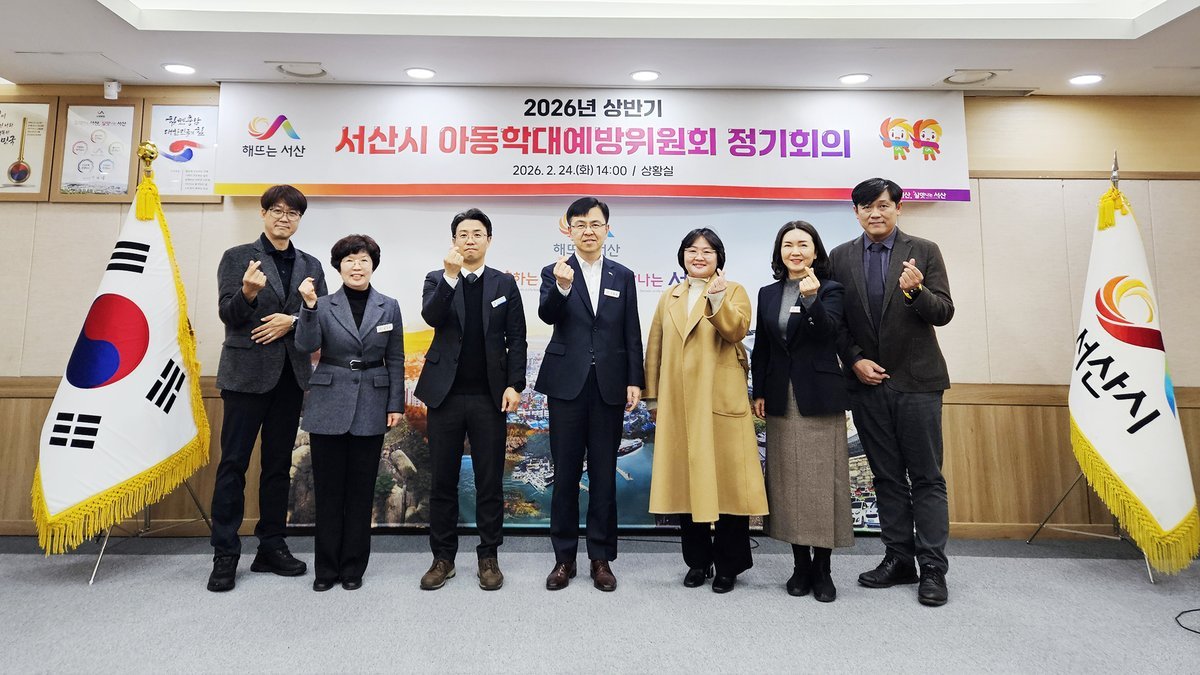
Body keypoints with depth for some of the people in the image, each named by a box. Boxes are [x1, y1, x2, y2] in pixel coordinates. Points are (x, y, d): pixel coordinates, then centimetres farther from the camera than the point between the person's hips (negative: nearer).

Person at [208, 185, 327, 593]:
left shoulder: (310, 266, 12)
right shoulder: (237, 257, 3)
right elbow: (228, 314, -6)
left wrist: (291, 321, -12)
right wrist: (247, 293, -26)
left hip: (290, 375, 4)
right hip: (247, 373, -3)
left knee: (278, 464, 10)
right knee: (234, 463, 0)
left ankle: (271, 547, 20)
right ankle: (225, 555, 10)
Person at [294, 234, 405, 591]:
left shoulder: (389, 307, 4)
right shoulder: (324, 305, 2)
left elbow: (395, 360, 5)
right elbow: (306, 345, -12)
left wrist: (396, 404, 0)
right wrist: (309, 306, -24)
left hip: (370, 409, 0)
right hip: (329, 406, 0)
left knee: (361, 490, 8)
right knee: (328, 489, 6)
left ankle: (353, 567, 21)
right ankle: (326, 568, 21)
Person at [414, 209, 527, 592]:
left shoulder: (505, 284, 7)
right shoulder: (437, 280, 7)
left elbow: (516, 339, 3)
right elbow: (431, 317, -13)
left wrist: (514, 385, -6)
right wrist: (451, 276, -24)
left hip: (490, 396, 0)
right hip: (446, 394, 1)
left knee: (490, 481, 6)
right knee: (443, 481, 9)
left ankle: (488, 557, 20)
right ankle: (443, 558, 22)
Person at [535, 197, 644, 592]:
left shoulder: (623, 276, 9)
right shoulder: (554, 273, 3)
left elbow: (632, 334, 6)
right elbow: (547, 315, -15)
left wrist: (635, 381, -1)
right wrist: (562, 287, -34)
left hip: (609, 385, 1)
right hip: (567, 384, -1)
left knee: (604, 474, 8)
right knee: (566, 473, 7)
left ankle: (601, 558, 20)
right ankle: (564, 557, 21)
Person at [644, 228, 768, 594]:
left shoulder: (733, 291, 5)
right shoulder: (670, 297, 16)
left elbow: (736, 331, -13)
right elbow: (656, 346, 14)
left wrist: (717, 296, -24)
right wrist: (653, 393, 8)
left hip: (720, 400, -3)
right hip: (679, 402, 4)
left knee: (725, 477, 0)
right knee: (686, 477, 8)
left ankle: (729, 564, 15)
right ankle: (697, 560, 22)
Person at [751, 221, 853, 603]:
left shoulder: (831, 290, 1)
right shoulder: (768, 294, 11)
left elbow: (828, 331, -17)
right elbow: (761, 349, 11)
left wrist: (811, 298, -31)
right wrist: (759, 393, 6)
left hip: (820, 397, -3)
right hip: (781, 399, 4)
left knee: (822, 481, 0)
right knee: (789, 481, 6)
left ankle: (822, 568, 13)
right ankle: (800, 564, 19)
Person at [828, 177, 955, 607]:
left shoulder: (924, 252, 1)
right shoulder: (840, 258, 6)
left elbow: (943, 314, -4)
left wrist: (916, 290, -23)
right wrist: (855, 361, -6)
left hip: (916, 381, -2)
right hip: (867, 381, 2)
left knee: (926, 477, 3)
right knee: (886, 476, 11)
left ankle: (933, 568, 12)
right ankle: (899, 559, 23)